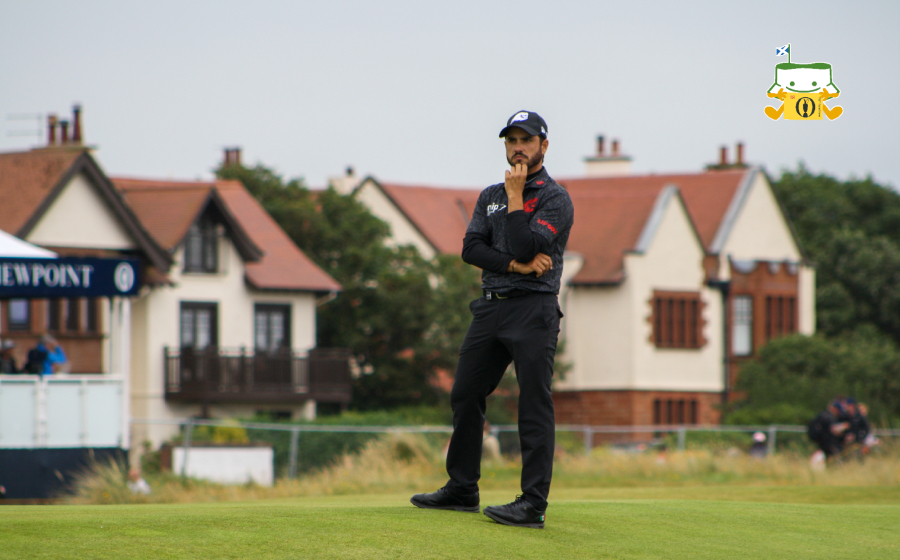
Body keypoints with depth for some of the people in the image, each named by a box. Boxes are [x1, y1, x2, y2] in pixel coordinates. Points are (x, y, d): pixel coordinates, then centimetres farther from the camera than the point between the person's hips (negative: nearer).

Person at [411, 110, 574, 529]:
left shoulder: (555, 199, -3)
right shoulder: (491, 196, 17)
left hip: (534, 310, -7)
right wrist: (516, 265, -10)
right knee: (465, 396, 10)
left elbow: (526, 246, -17)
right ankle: (461, 490, 22)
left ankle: (533, 504, -14)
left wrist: (515, 197, -10)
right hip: (490, 306, 7)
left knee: (534, 404, -10)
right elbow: (471, 248, 3)